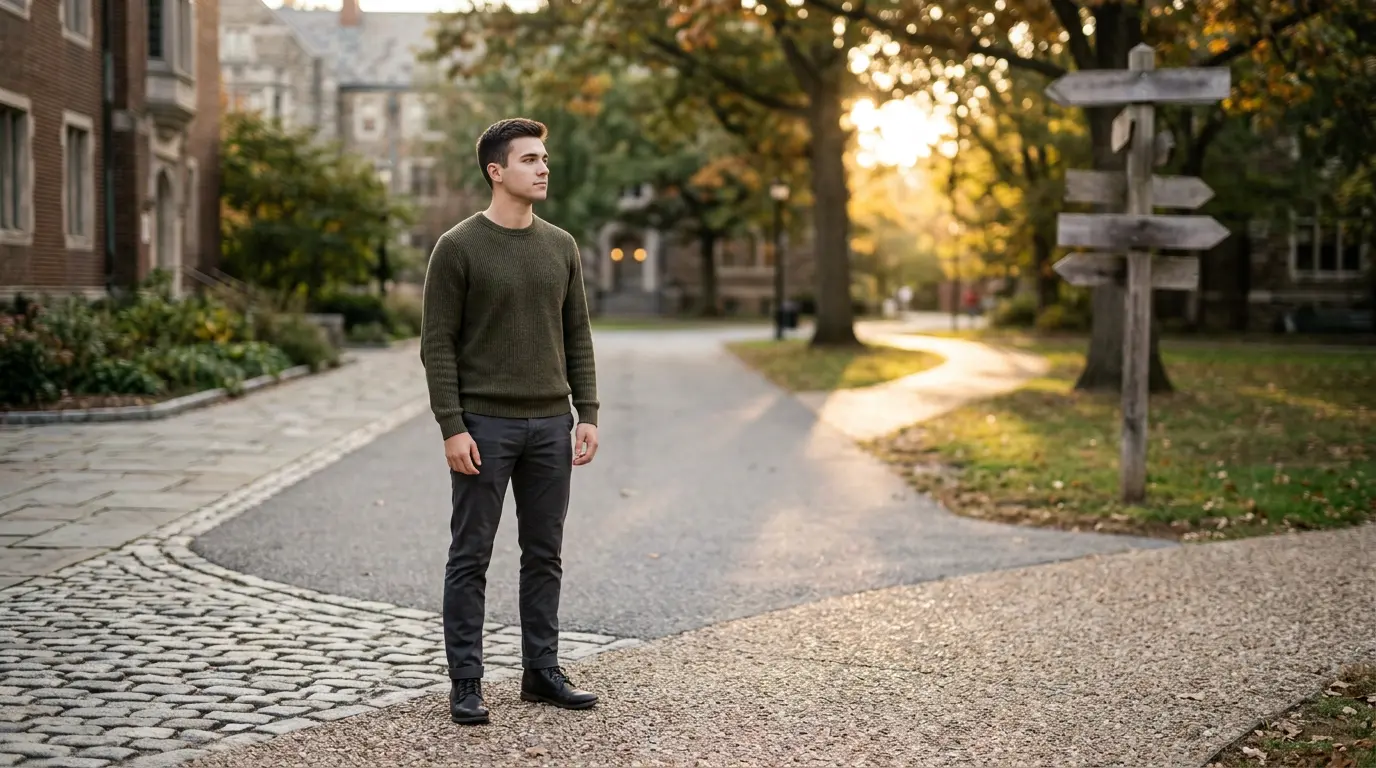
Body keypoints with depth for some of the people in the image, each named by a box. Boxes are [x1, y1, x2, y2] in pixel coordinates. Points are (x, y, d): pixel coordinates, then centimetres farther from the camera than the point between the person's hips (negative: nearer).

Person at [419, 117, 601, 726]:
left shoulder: (561, 247, 9)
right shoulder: (458, 248, -7)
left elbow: (577, 337, 12)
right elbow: (437, 344, -8)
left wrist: (587, 414, 4)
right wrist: (451, 428, -14)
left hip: (549, 425, 5)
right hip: (484, 425, -5)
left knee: (544, 555, 10)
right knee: (471, 556, 1)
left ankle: (542, 671, 20)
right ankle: (465, 683, 9)